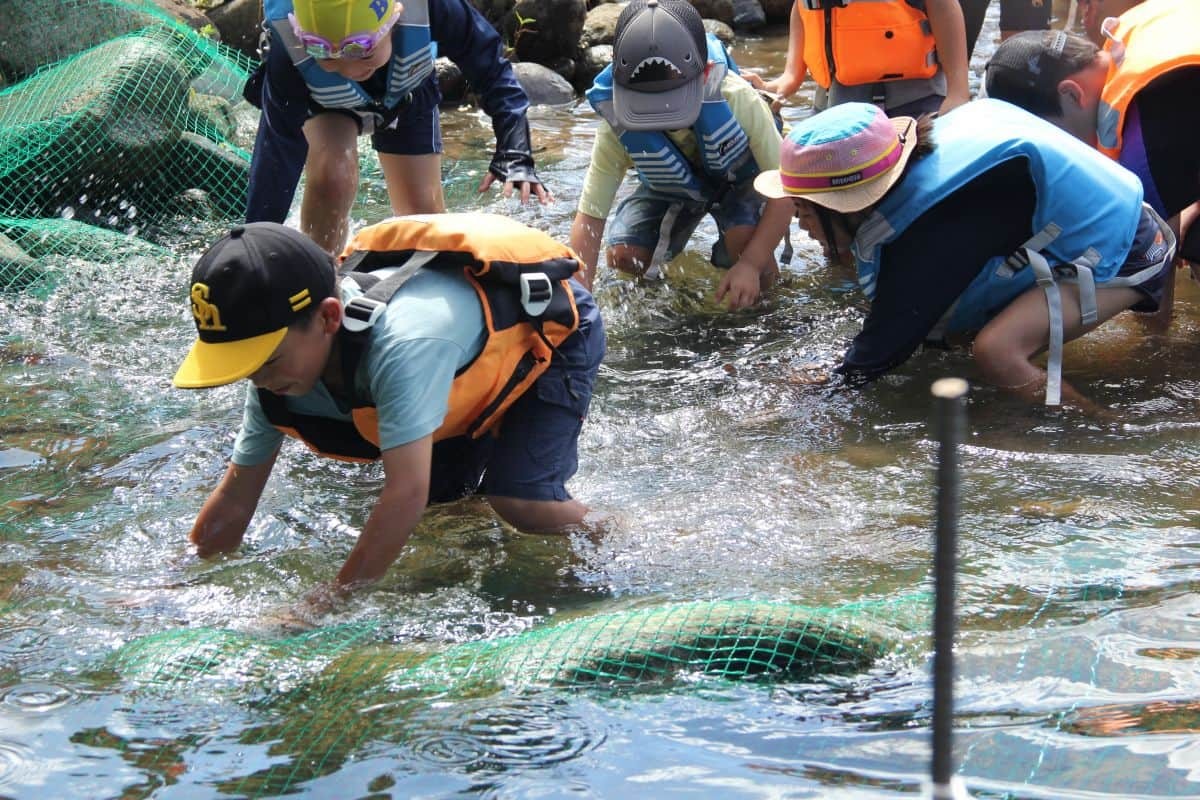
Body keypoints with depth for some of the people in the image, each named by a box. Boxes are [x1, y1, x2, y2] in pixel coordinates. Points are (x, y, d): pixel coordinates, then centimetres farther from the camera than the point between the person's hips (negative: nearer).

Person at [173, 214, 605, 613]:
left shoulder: (402, 343, -47)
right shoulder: (285, 354, -21)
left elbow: (407, 493, -47)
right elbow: (234, 499, -9)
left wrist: (325, 605, -43)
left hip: (551, 327, -7)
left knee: (520, 501, -22)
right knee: (440, 498, 4)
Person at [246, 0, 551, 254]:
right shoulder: (289, 52, -44)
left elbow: (490, 66, -25)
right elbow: (276, 163, -38)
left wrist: (514, 151, -33)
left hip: (406, 95, 2)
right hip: (323, 103, -2)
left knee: (426, 216, 4)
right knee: (331, 177, -30)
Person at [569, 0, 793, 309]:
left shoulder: (736, 99, -39)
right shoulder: (618, 125, -33)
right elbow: (589, 217, -27)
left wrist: (751, 264, -39)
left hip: (737, 179, -2)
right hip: (669, 189, 3)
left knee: (744, 238, -34)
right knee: (624, 256, -18)